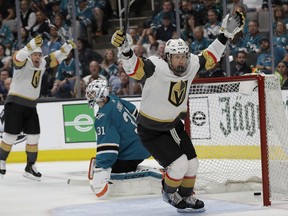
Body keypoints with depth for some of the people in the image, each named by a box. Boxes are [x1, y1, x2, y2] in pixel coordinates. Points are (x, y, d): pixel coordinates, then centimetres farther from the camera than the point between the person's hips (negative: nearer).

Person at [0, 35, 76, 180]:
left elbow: (56, 58, 13)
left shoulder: (42, 63, 8)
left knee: (34, 136, 3)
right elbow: (19, 56, -34)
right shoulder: (23, 62, -12)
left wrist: (67, 46, -5)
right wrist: (33, 45, -49)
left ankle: (30, 167, 11)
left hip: (31, 106, 7)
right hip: (15, 104, -7)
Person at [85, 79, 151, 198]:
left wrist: (100, 170, -32)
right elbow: (133, 111, 22)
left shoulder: (103, 117, -23)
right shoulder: (114, 100, 3)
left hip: (132, 154, -9)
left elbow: (106, 144, -30)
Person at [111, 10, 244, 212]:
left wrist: (226, 34, -2)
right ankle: (169, 193, 15)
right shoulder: (157, 68, -29)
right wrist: (126, 50, -60)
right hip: (151, 130, -7)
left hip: (173, 125, 7)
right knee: (179, 164, -15)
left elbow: (209, 57, 4)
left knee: (192, 163, 8)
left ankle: (186, 196, 35)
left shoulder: (191, 66, -11)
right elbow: (134, 69, -41)